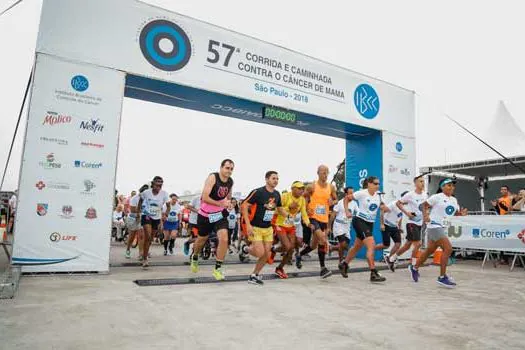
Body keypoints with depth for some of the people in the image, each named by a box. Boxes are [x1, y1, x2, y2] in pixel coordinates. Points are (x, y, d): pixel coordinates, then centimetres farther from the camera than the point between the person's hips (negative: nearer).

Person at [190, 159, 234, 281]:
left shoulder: (231, 182, -2)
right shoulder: (212, 177, -21)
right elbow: (205, 198, -28)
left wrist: (228, 203, 1)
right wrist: (221, 203, -28)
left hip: (220, 214, 3)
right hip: (205, 215, -3)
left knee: (224, 239, -16)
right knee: (202, 240, 17)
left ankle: (218, 268, -1)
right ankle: (195, 257, 49)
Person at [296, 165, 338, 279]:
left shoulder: (331, 187, 4)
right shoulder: (312, 187, -7)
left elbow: (335, 199, 16)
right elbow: (303, 197, 5)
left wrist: (332, 201, -6)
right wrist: (307, 208, -8)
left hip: (324, 219, 5)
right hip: (313, 217, -5)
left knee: (314, 245, 12)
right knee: (323, 241, -21)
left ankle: (299, 256, 36)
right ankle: (323, 268, -10)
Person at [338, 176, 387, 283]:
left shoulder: (378, 195, 4)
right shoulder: (362, 193, -12)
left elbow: (383, 207, 7)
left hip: (370, 223, 7)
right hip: (359, 221, -7)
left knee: (357, 246, 18)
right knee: (371, 245, -20)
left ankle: (344, 265, 39)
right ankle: (373, 274, -18)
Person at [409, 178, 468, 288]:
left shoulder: (454, 200, 11)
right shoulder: (437, 197, -9)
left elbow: (456, 212, 19)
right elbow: (424, 204, -2)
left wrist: (461, 214, -3)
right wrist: (425, 216, -16)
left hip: (443, 228, 8)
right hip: (434, 226, -8)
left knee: (430, 250, 17)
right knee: (448, 248, -18)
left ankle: (414, 268, 36)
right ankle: (442, 277, -9)